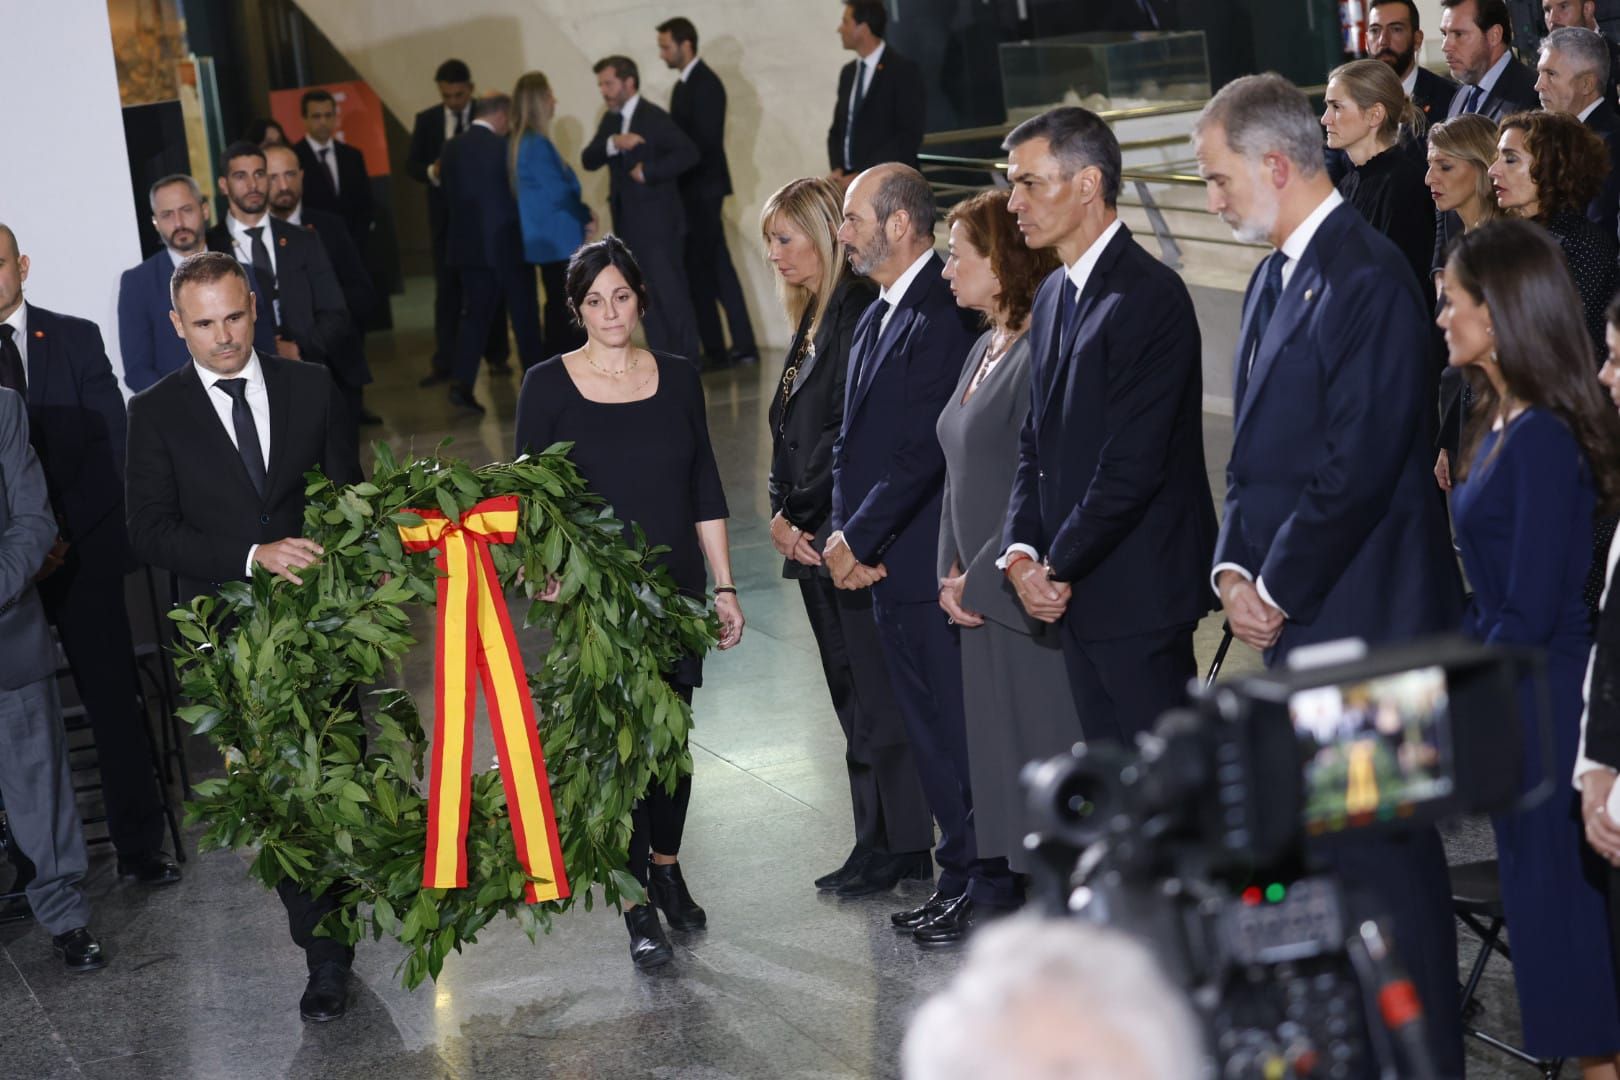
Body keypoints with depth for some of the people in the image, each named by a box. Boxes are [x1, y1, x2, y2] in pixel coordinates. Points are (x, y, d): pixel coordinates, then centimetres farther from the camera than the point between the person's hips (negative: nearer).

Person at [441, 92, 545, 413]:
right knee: (525, 314, 7)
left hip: (468, 243, 5)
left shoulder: (452, 148, 4)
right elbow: (519, 191, -10)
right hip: (507, 243, -5)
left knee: (476, 314, 7)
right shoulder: (503, 146, -14)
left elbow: (449, 194, 8)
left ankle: (462, 383, -5)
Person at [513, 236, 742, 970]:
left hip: (675, 591, 3)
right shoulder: (549, 385, -4)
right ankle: (638, 908, 5)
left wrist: (724, 587, 6)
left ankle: (666, 869, 31)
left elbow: (705, 490, 8)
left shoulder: (677, 379, 4)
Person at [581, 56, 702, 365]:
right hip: (628, 224, 8)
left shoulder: (654, 118, -11)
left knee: (671, 293, -5)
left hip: (657, 223, -8)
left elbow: (688, 153, -19)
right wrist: (612, 143, -14)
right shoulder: (610, 120, 13)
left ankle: (687, 362, 1)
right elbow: (589, 160, 4)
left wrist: (648, 171, -20)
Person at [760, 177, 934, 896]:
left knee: (876, 695, -1)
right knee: (853, 695, 13)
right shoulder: (811, 318, 14)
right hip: (815, 539, 9)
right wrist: (781, 516, 2)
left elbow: (852, 432, -20)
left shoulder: (861, 312, -15)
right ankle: (881, 843, 20)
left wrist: (803, 516, -13)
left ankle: (893, 845, 8)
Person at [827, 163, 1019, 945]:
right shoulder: (877, 317, 15)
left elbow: (922, 452, -21)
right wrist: (842, 533, 0)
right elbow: (853, 439, 14)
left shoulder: (942, 316, -17)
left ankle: (990, 888, 10)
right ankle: (959, 876, 26)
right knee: (928, 732, 16)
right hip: (886, 565, 10)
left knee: (958, 728, -1)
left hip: (933, 563, -9)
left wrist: (858, 540, -14)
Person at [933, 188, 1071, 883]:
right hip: (984, 600, 10)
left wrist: (985, 581, -14)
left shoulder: (1043, 356, -17)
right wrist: (953, 574, 7)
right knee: (1000, 765, 14)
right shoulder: (985, 350, 14)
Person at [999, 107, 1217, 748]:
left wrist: (1060, 567, -12)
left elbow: (1135, 462, -20)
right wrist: (1020, 552, 0)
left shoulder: (1149, 296, -16)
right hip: (1075, 594, 9)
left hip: (1138, 594, -9)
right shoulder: (1053, 295, 15)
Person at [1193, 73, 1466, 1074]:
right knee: (1322, 835, 14)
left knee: (1384, 851, -1)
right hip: (1296, 619, 9)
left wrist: (1277, 590, -12)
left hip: (1361, 619, -9)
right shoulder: (1277, 277, 14)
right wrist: (1235, 568, 4)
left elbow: (1357, 470, -20)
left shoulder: (1366, 278, -17)